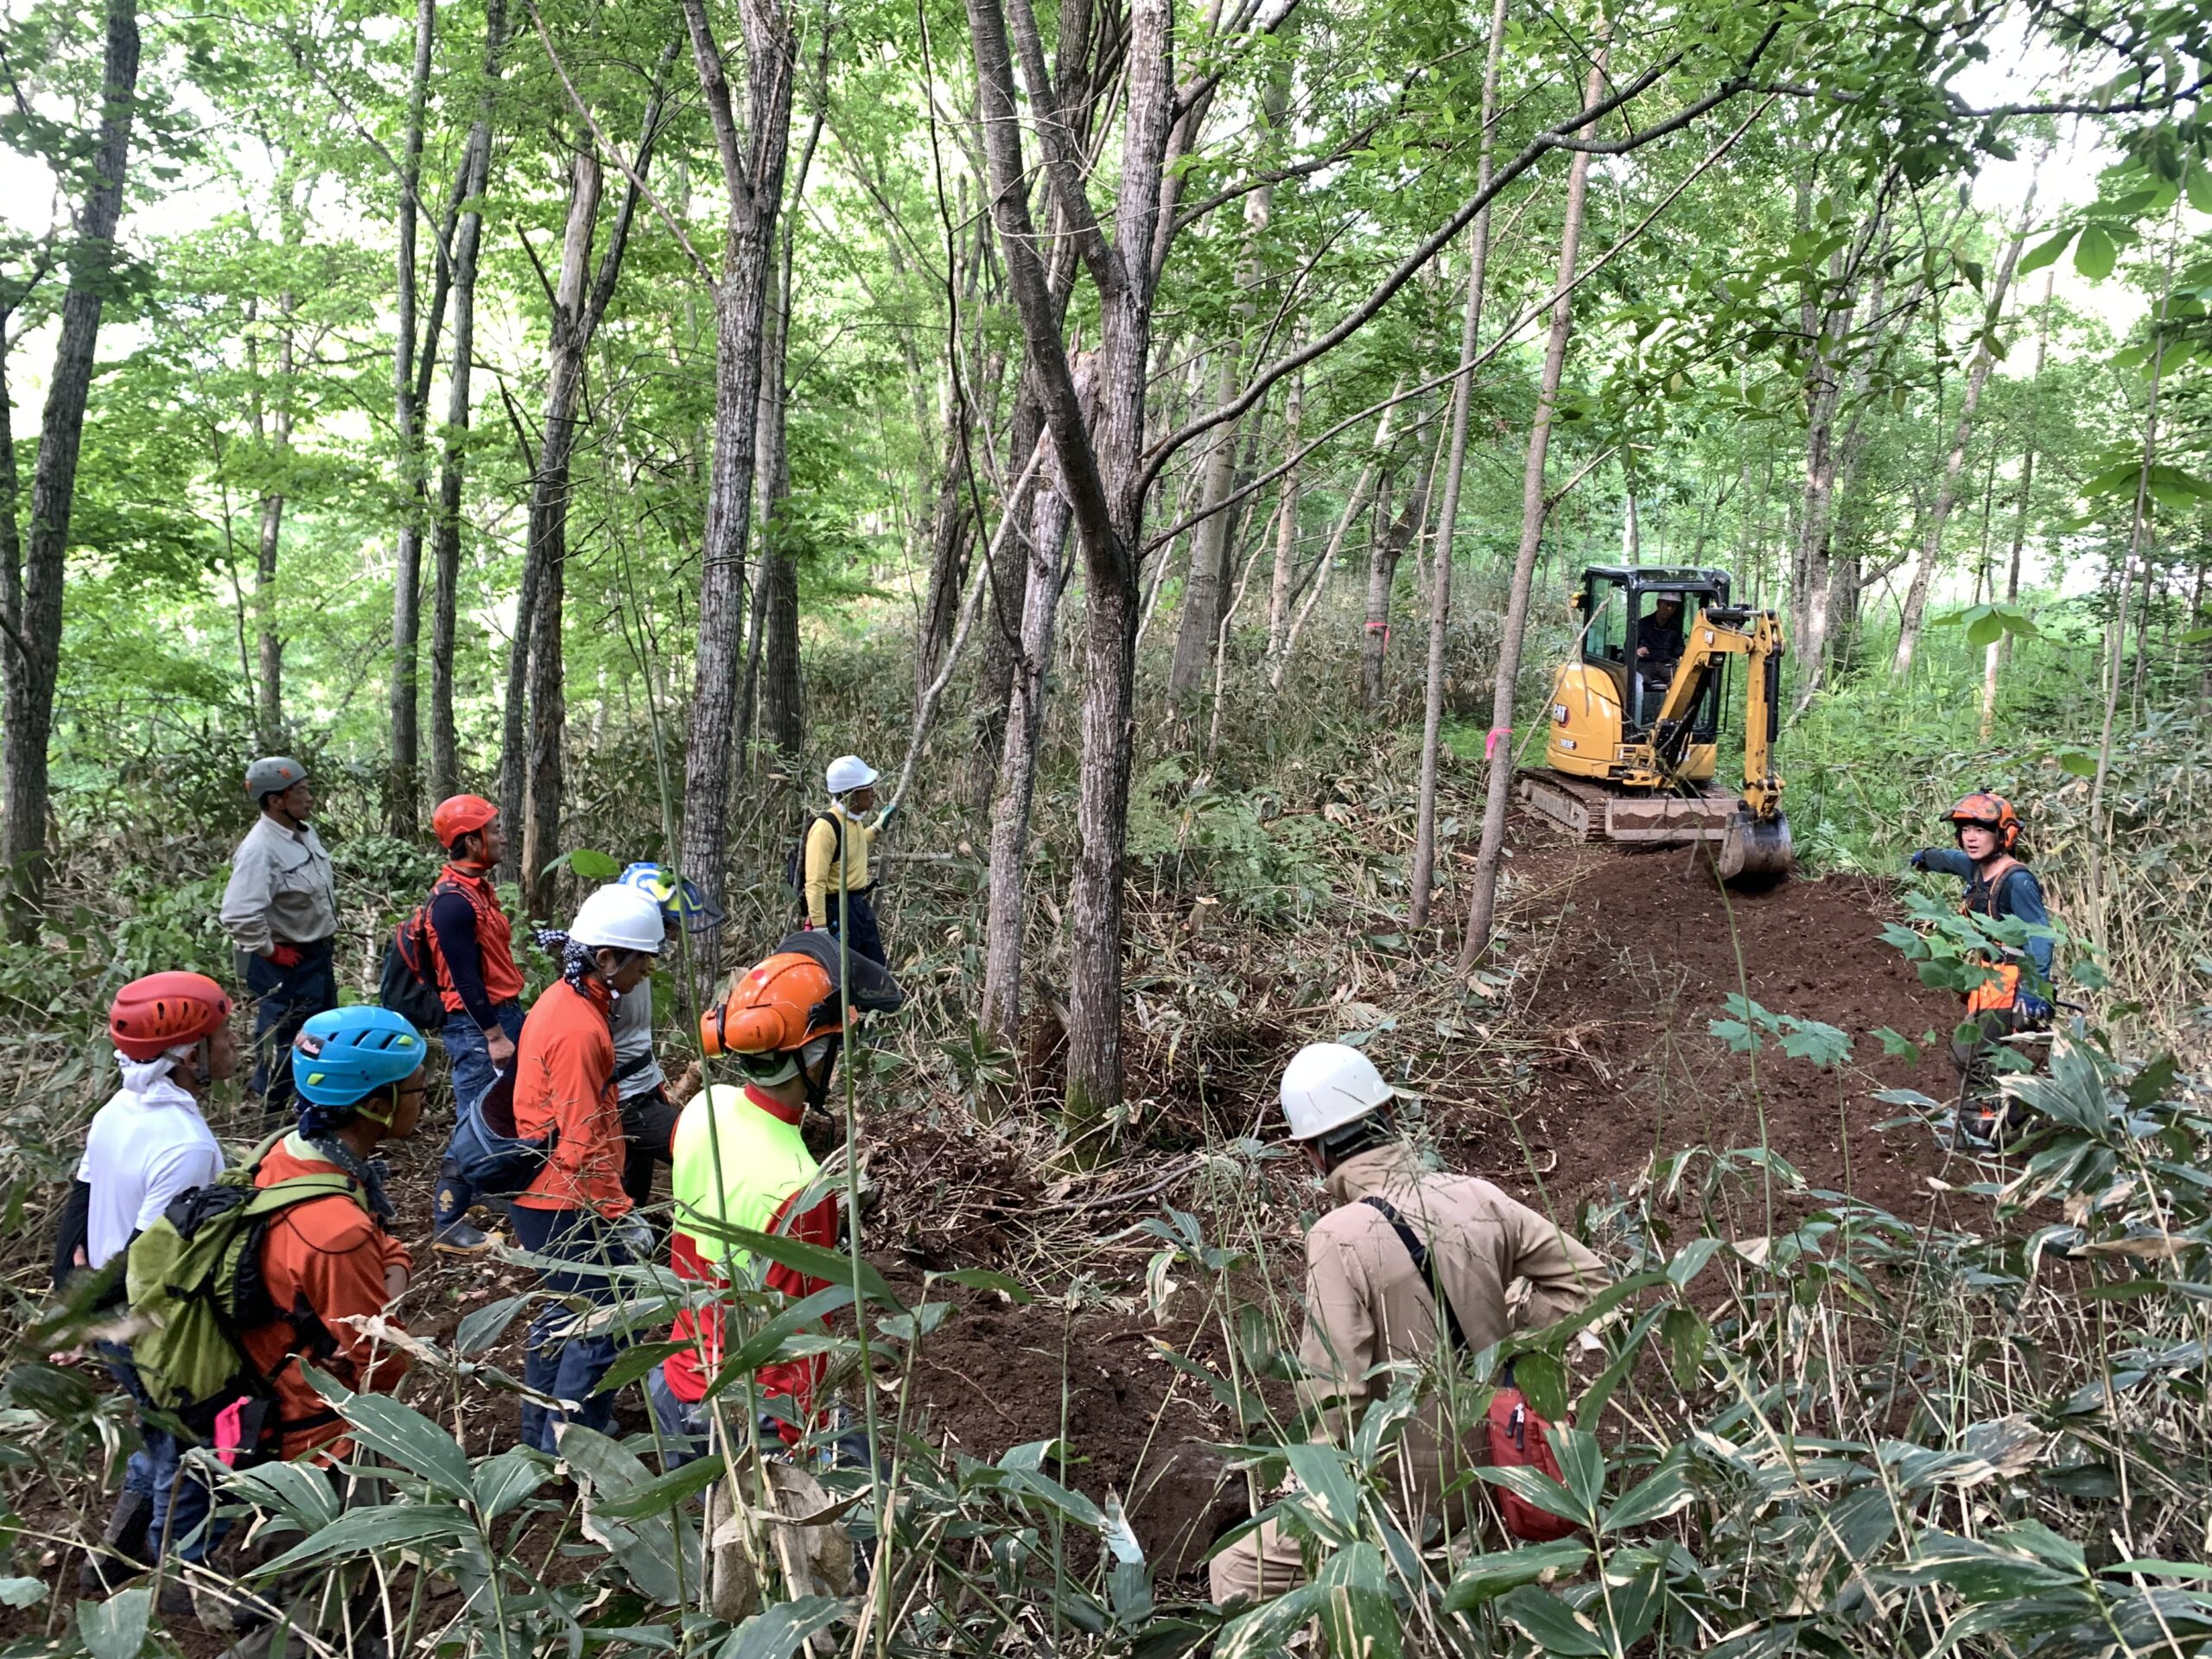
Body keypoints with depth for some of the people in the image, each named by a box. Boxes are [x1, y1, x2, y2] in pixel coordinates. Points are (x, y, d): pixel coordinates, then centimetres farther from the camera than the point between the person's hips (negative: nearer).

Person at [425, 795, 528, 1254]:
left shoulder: (478, 886, 11)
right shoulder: (452, 899, -19)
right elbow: (465, 977, -21)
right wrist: (493, 1036, -19)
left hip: (504, 1013, 10)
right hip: (475, 1027, -10)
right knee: (475, 1124, -4)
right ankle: (447, 1225, 4)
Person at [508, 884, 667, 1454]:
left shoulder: (561, 1001, 6)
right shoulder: (579, 1029, -25)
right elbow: (583, 1147, -25)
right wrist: (618, 1217, -18)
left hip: (537, 1193, 11)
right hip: (565, 1202, -11)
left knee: (568, 1307, 23)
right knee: (604, 1320, 0)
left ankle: (543, 1429, 36)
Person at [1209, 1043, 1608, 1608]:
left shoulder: (1338, 1239, -22)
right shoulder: (1477, 1198, -5)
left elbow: (1334, 1396, -23)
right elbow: (1585, 1278, 3)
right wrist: (1504, 1346, 7)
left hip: (1411, 1488, -6)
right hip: (1497, 1464, 7)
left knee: (1241, 1572, 5)